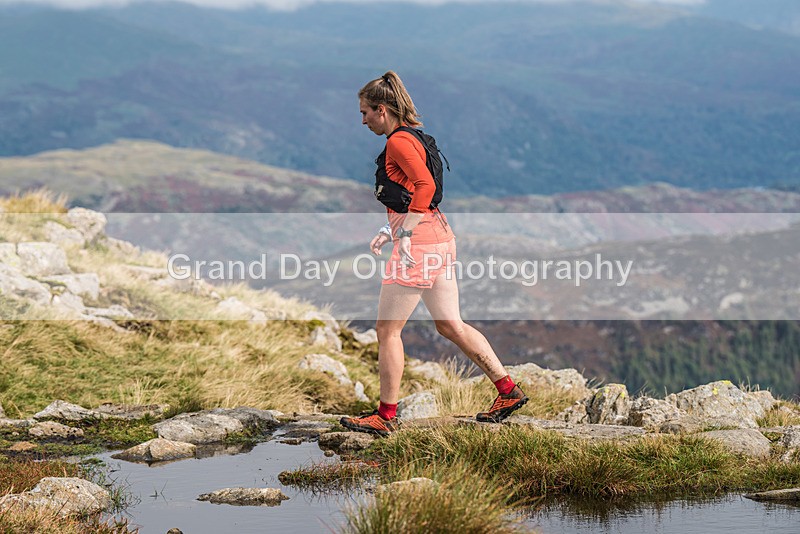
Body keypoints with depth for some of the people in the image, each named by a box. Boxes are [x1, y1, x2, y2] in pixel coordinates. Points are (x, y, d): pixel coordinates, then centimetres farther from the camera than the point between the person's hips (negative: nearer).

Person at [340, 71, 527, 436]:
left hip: (419, 242, -10)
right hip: (439, 238, 10)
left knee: (387, 329, -1)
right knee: (450, 325, 15)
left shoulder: (398, 141, -12)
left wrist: (406, 232, -25)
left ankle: (386, 416, 3)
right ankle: (508, 390, 16)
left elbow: (425, 185, -25)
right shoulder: (415, 136, 17)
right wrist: (392, 230, 21)